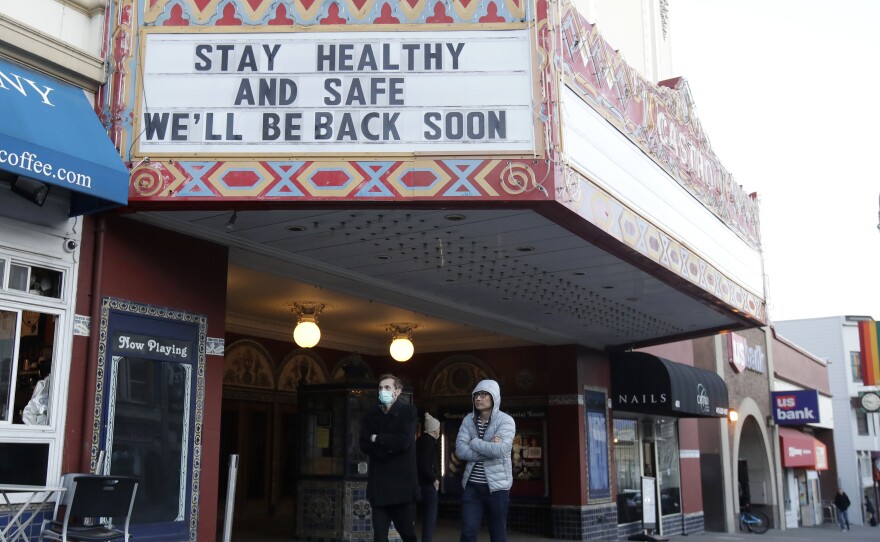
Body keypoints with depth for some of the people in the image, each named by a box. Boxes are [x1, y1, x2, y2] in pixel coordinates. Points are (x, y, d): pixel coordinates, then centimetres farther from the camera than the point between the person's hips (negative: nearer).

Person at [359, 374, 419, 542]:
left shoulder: (408, 411, 1)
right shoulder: (371, 415, 12)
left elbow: (403, 442, -13)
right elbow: (364, 445, -1)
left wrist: (377, 438, -3)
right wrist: (390, 447, -12)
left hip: (402, 482, -3)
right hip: (378, 483, 3)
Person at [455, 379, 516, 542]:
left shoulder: (506, 421, -7)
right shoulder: (468, 420, 5)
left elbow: (500, 450, -24)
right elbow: (460, 450, -8)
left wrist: (474, 442, -11)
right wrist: (489, 449, -16)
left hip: (497, 485, -3)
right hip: (472, 486, 3)